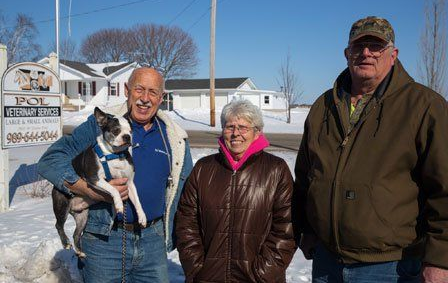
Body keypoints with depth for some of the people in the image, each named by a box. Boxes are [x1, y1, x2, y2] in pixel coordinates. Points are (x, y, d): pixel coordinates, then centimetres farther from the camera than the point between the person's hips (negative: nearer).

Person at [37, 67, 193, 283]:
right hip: (104, 239, -3)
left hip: (153, 240, 3)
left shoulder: (175, 139, 7)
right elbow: (50, 160, -9)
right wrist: (91, 190, -22)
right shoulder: (100, 124, -3)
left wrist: (173, 235, 8)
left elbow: (184, 189, 14)